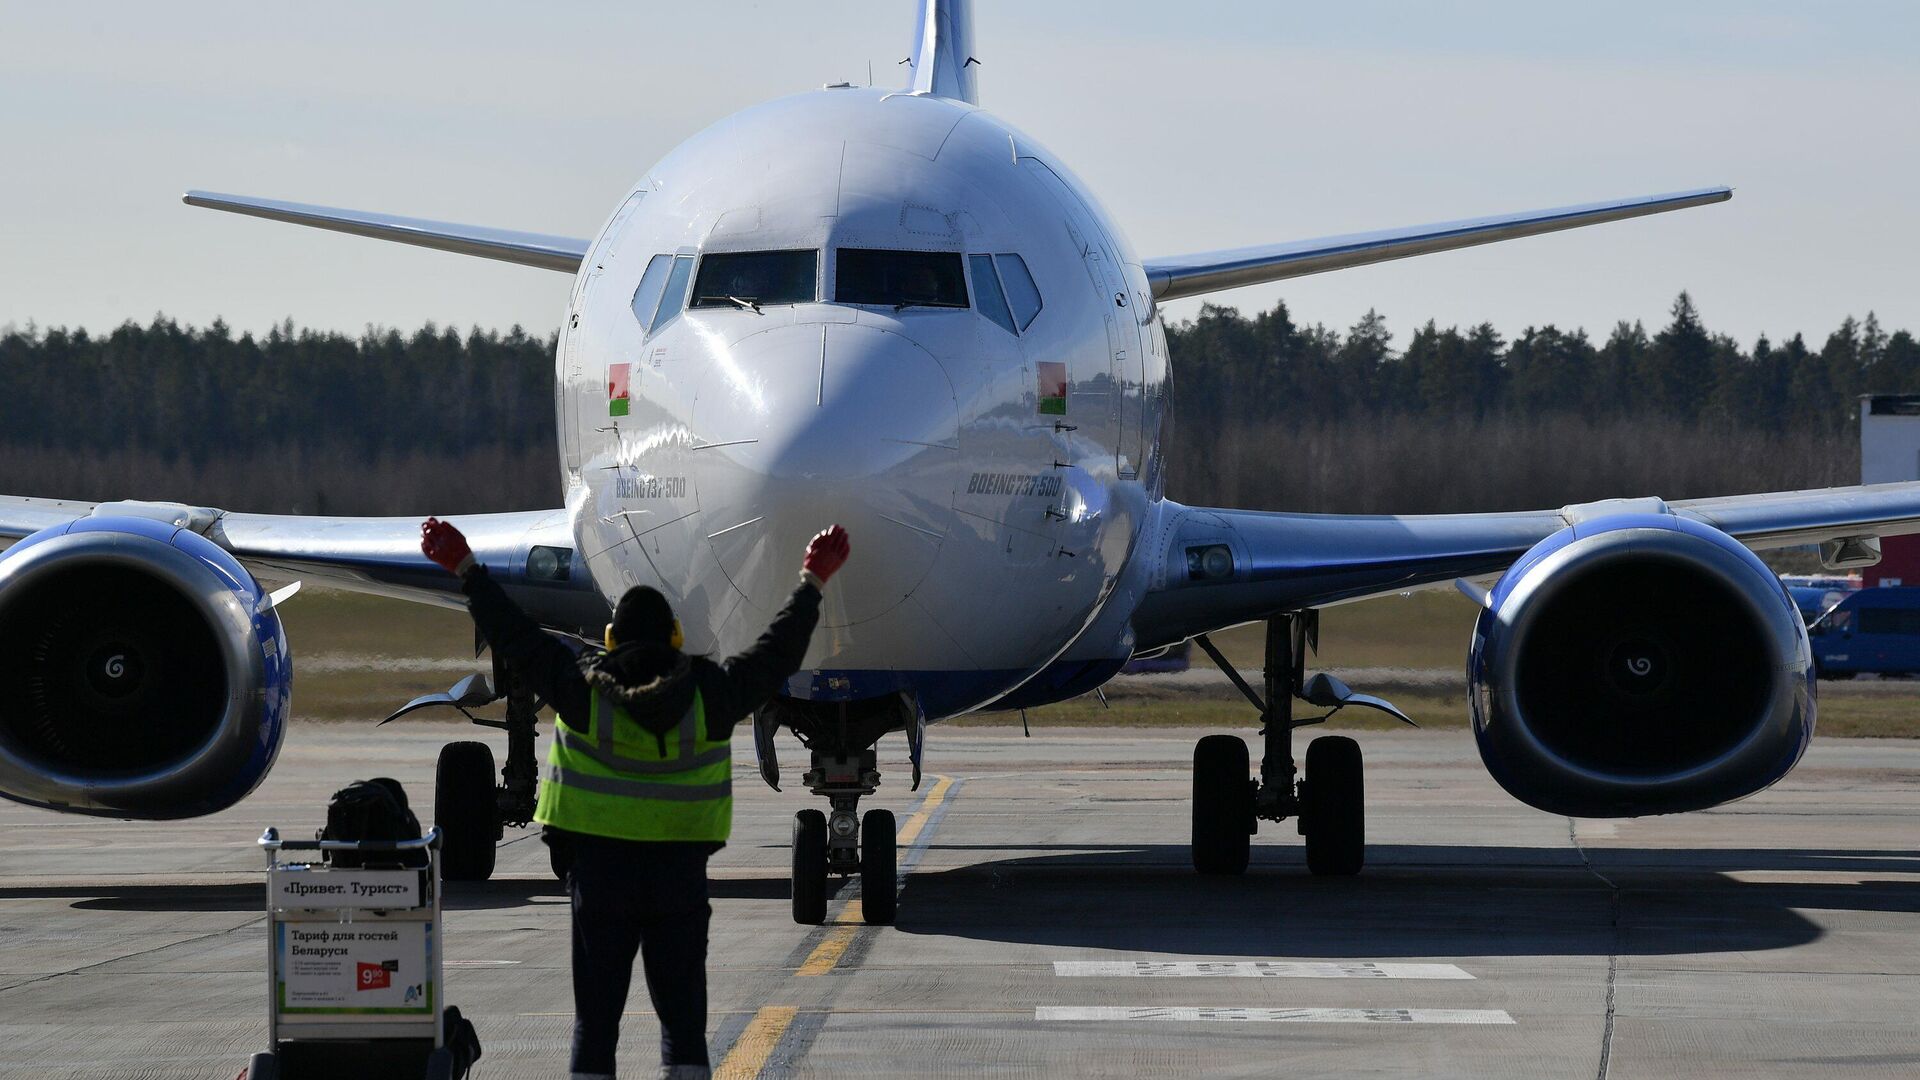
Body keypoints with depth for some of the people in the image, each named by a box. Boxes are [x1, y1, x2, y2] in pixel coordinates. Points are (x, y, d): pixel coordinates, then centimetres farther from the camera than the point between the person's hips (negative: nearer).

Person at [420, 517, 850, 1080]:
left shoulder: (581, 688, -6)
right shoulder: (711, 692, -3)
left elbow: (515, 637, 2)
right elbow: (779, 650, 9)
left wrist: (466, 568, 12)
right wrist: (812, 583, 23)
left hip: (598, 869, -1)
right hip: (681, 874, 1)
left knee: (596, 1016, 4)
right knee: (682, 1014, 5)